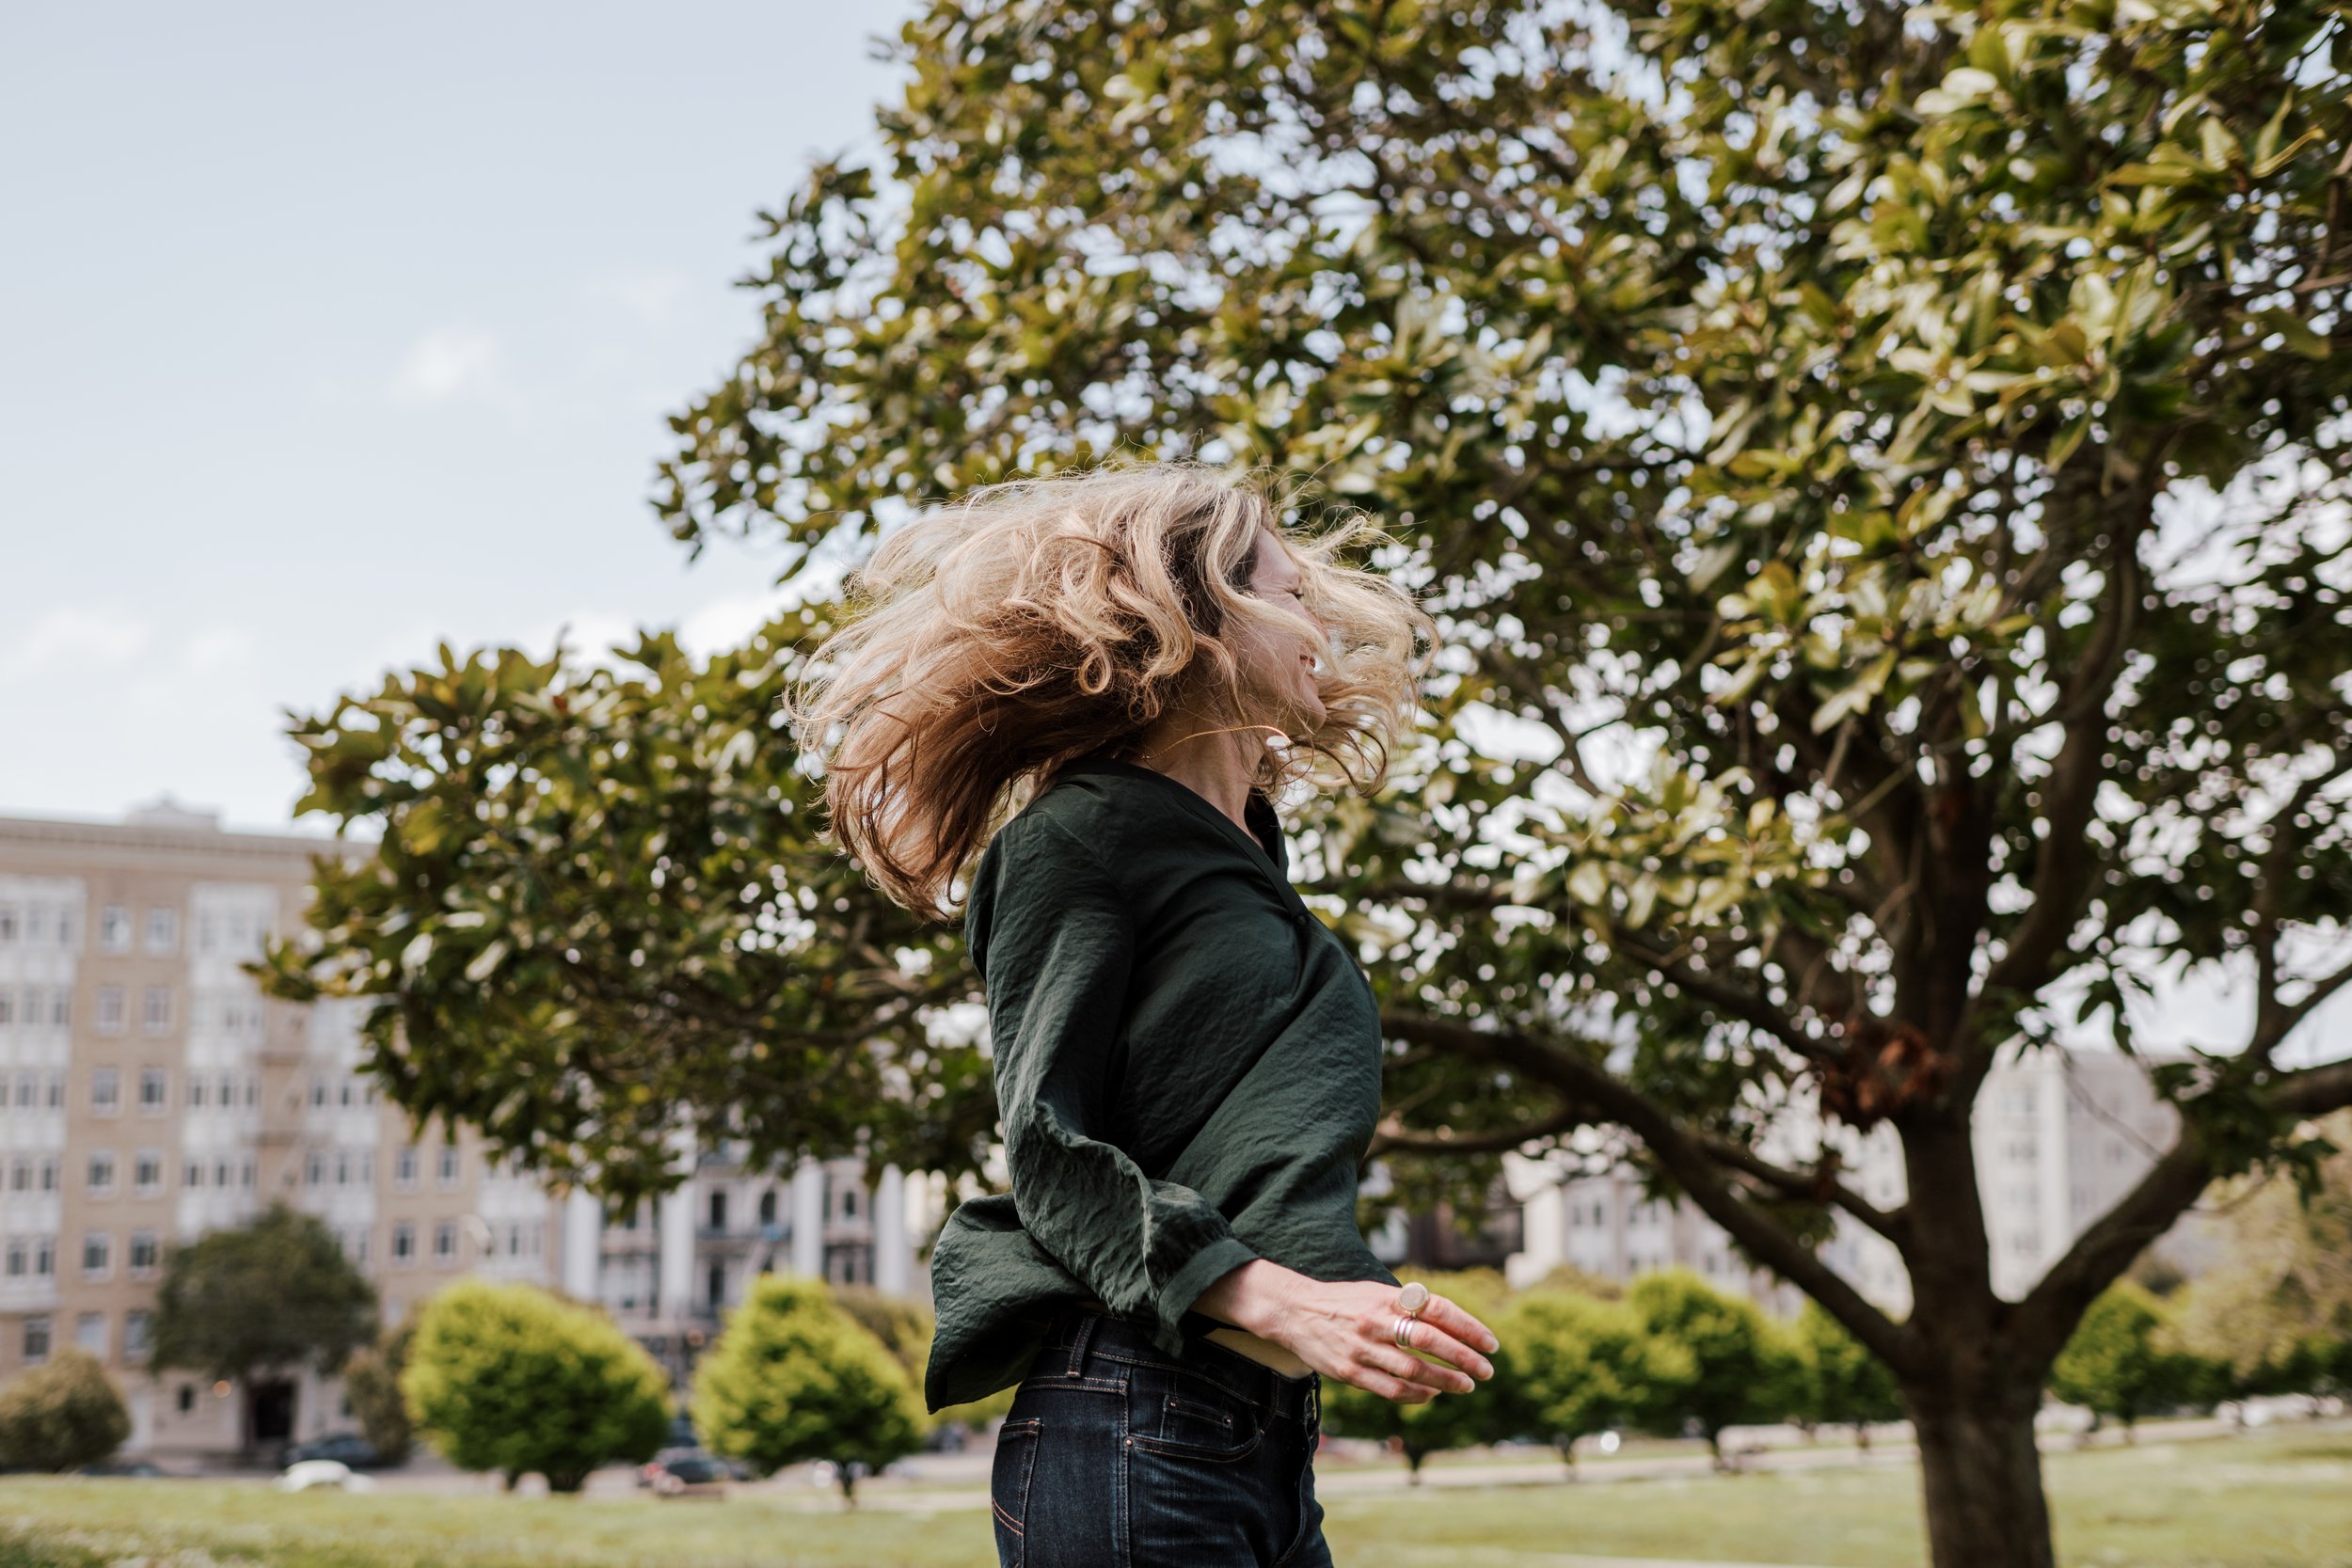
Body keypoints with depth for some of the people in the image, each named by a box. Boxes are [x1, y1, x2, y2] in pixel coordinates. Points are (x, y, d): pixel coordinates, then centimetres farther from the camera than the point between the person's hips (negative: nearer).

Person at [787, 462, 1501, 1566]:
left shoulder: (1247, 856, 21)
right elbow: (1049, 1156, -12)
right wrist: (1278, 1300, -23)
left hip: (1268, 1433, 8)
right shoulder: (1080, 835, -4)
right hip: (1131, 1425, -8)